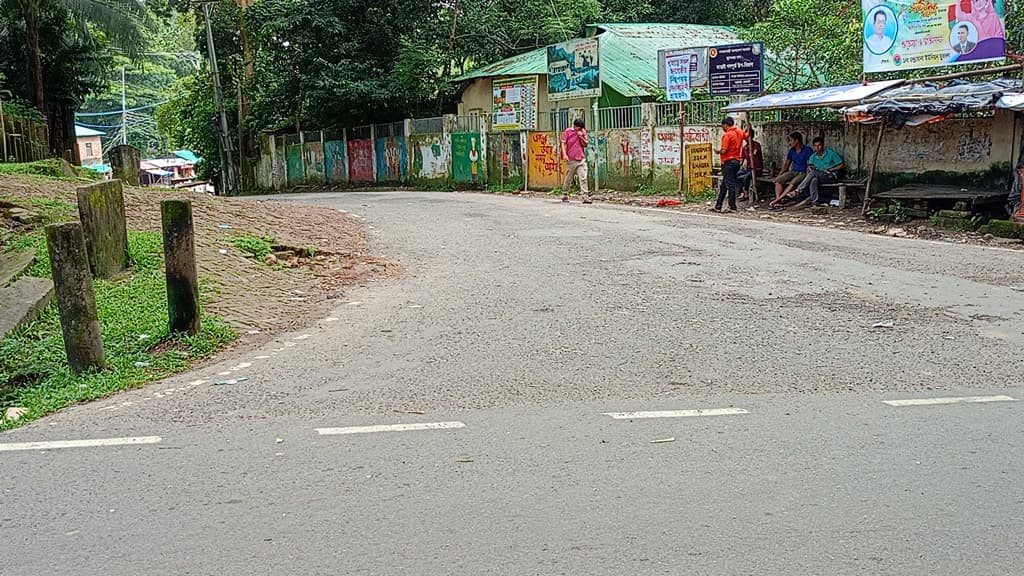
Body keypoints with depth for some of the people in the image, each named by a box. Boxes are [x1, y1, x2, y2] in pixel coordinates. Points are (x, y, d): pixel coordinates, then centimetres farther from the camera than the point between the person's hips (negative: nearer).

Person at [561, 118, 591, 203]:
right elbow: (563, 143, -2)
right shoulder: (568, 131, 0)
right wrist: (564, 154, -14)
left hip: (581, 159, 2)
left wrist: (581, 137, -9)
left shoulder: (583, 132, 9)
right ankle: (564, 195, 24)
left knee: (583, 178, -8)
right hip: (571, 160, -2)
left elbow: (585, 144, 8)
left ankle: (585, 197, -13)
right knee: (568, 179, 7)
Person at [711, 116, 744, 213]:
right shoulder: (740, 132, 8)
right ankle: (718, 206, 15)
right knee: (723, 185, 12)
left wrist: (718, 151, 0)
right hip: (737, 161, 8)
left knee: (730, 185, -3)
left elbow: (723, 151, -19)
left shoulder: (727, 135, -15)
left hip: (728, 162, -8)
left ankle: (732, 207, 0)